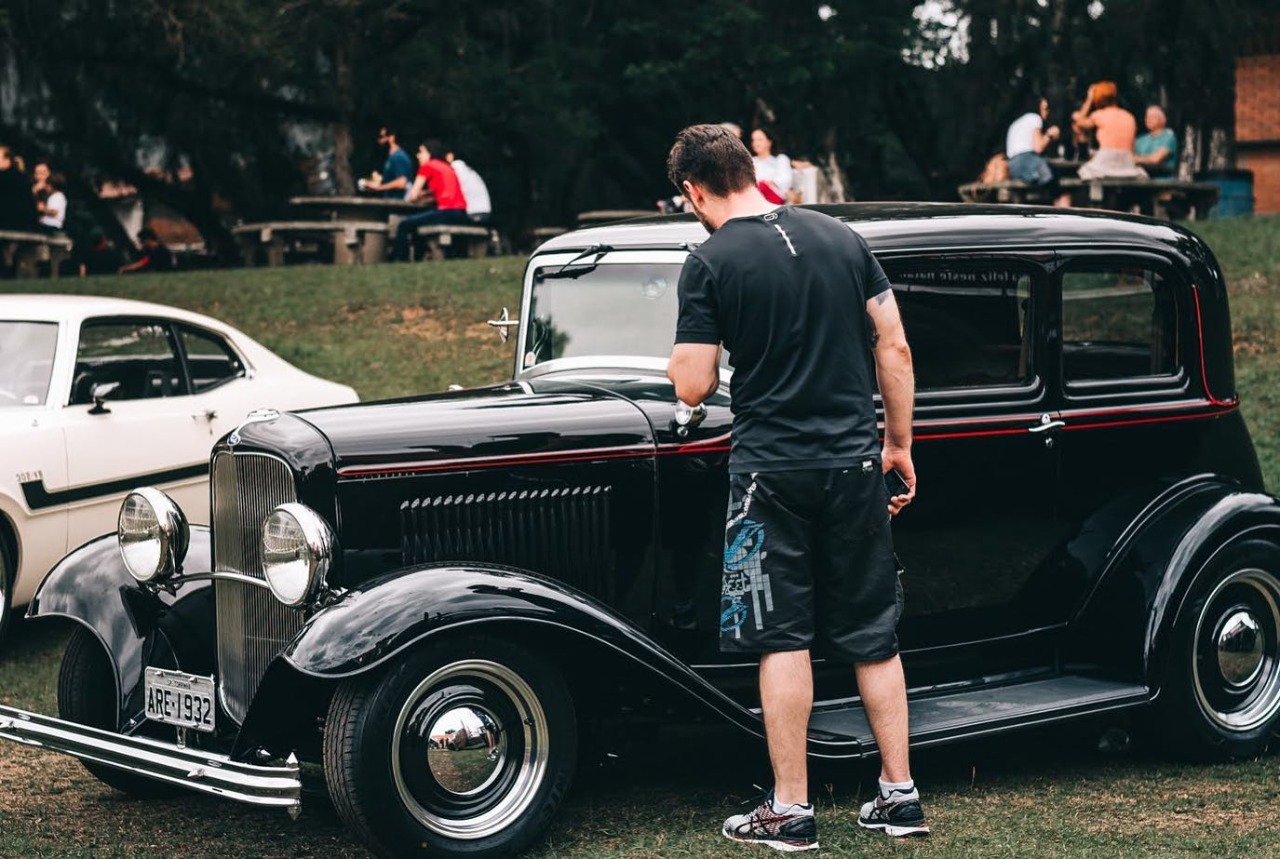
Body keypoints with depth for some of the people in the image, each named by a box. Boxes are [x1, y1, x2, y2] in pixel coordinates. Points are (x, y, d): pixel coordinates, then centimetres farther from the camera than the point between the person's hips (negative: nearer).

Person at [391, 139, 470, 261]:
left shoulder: (427, 166, 2)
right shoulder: (447, 167, 24)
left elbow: (413, 195, 0)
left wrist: (408, 197, 21)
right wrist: (423, 194, 20)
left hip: (446, 212, -8)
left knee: (404, 225, -2)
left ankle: (400, 259, -6)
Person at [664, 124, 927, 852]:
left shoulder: (710, 262, -9)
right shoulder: (841, 237, 5)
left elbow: (694, 387, -10)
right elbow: (896, 348, 6)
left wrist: (683, 356, 12)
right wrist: (899, 444, 14)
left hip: (772, 471, -4)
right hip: (856, 464, 4)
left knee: (783, 639, 3)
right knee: (873, 635, 13)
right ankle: (900, 796, 18)